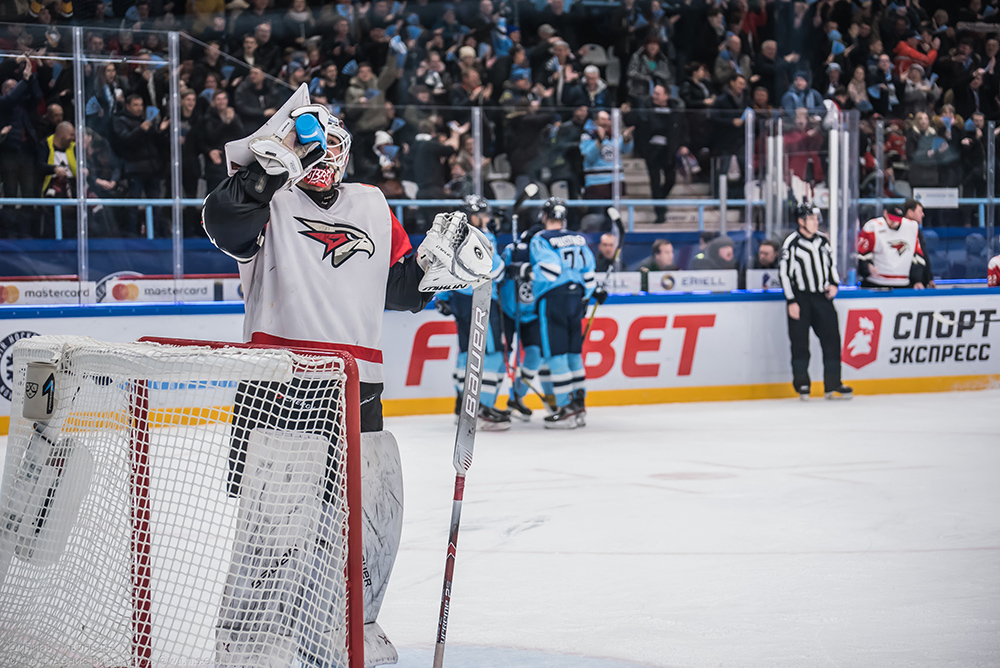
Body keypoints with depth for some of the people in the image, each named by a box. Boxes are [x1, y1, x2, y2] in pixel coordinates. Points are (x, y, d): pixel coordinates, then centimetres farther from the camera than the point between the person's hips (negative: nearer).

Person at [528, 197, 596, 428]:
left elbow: (549, 268, -19)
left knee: (555, 354, -4)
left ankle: (566, 407, -8)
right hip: (576, 297, 6)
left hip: (553, 298, -6)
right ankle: (579, 404, 15)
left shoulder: (540, 240, -5)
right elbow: (589, 272, 12)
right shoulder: (578, 239, 13)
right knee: (573, 352, 14)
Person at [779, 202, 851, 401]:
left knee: (831, 338, 0)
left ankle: (833, 385, 4)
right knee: (800, 341, -3)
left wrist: (834, 284, 3)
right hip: (800, 297, -5)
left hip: (822, 296, 5)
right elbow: (784, 272, -9)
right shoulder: (791, 243, -8)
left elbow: (831, 263, 21)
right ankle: (802, 384, 8)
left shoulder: (823, 240, 9)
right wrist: (791, 301, -13)